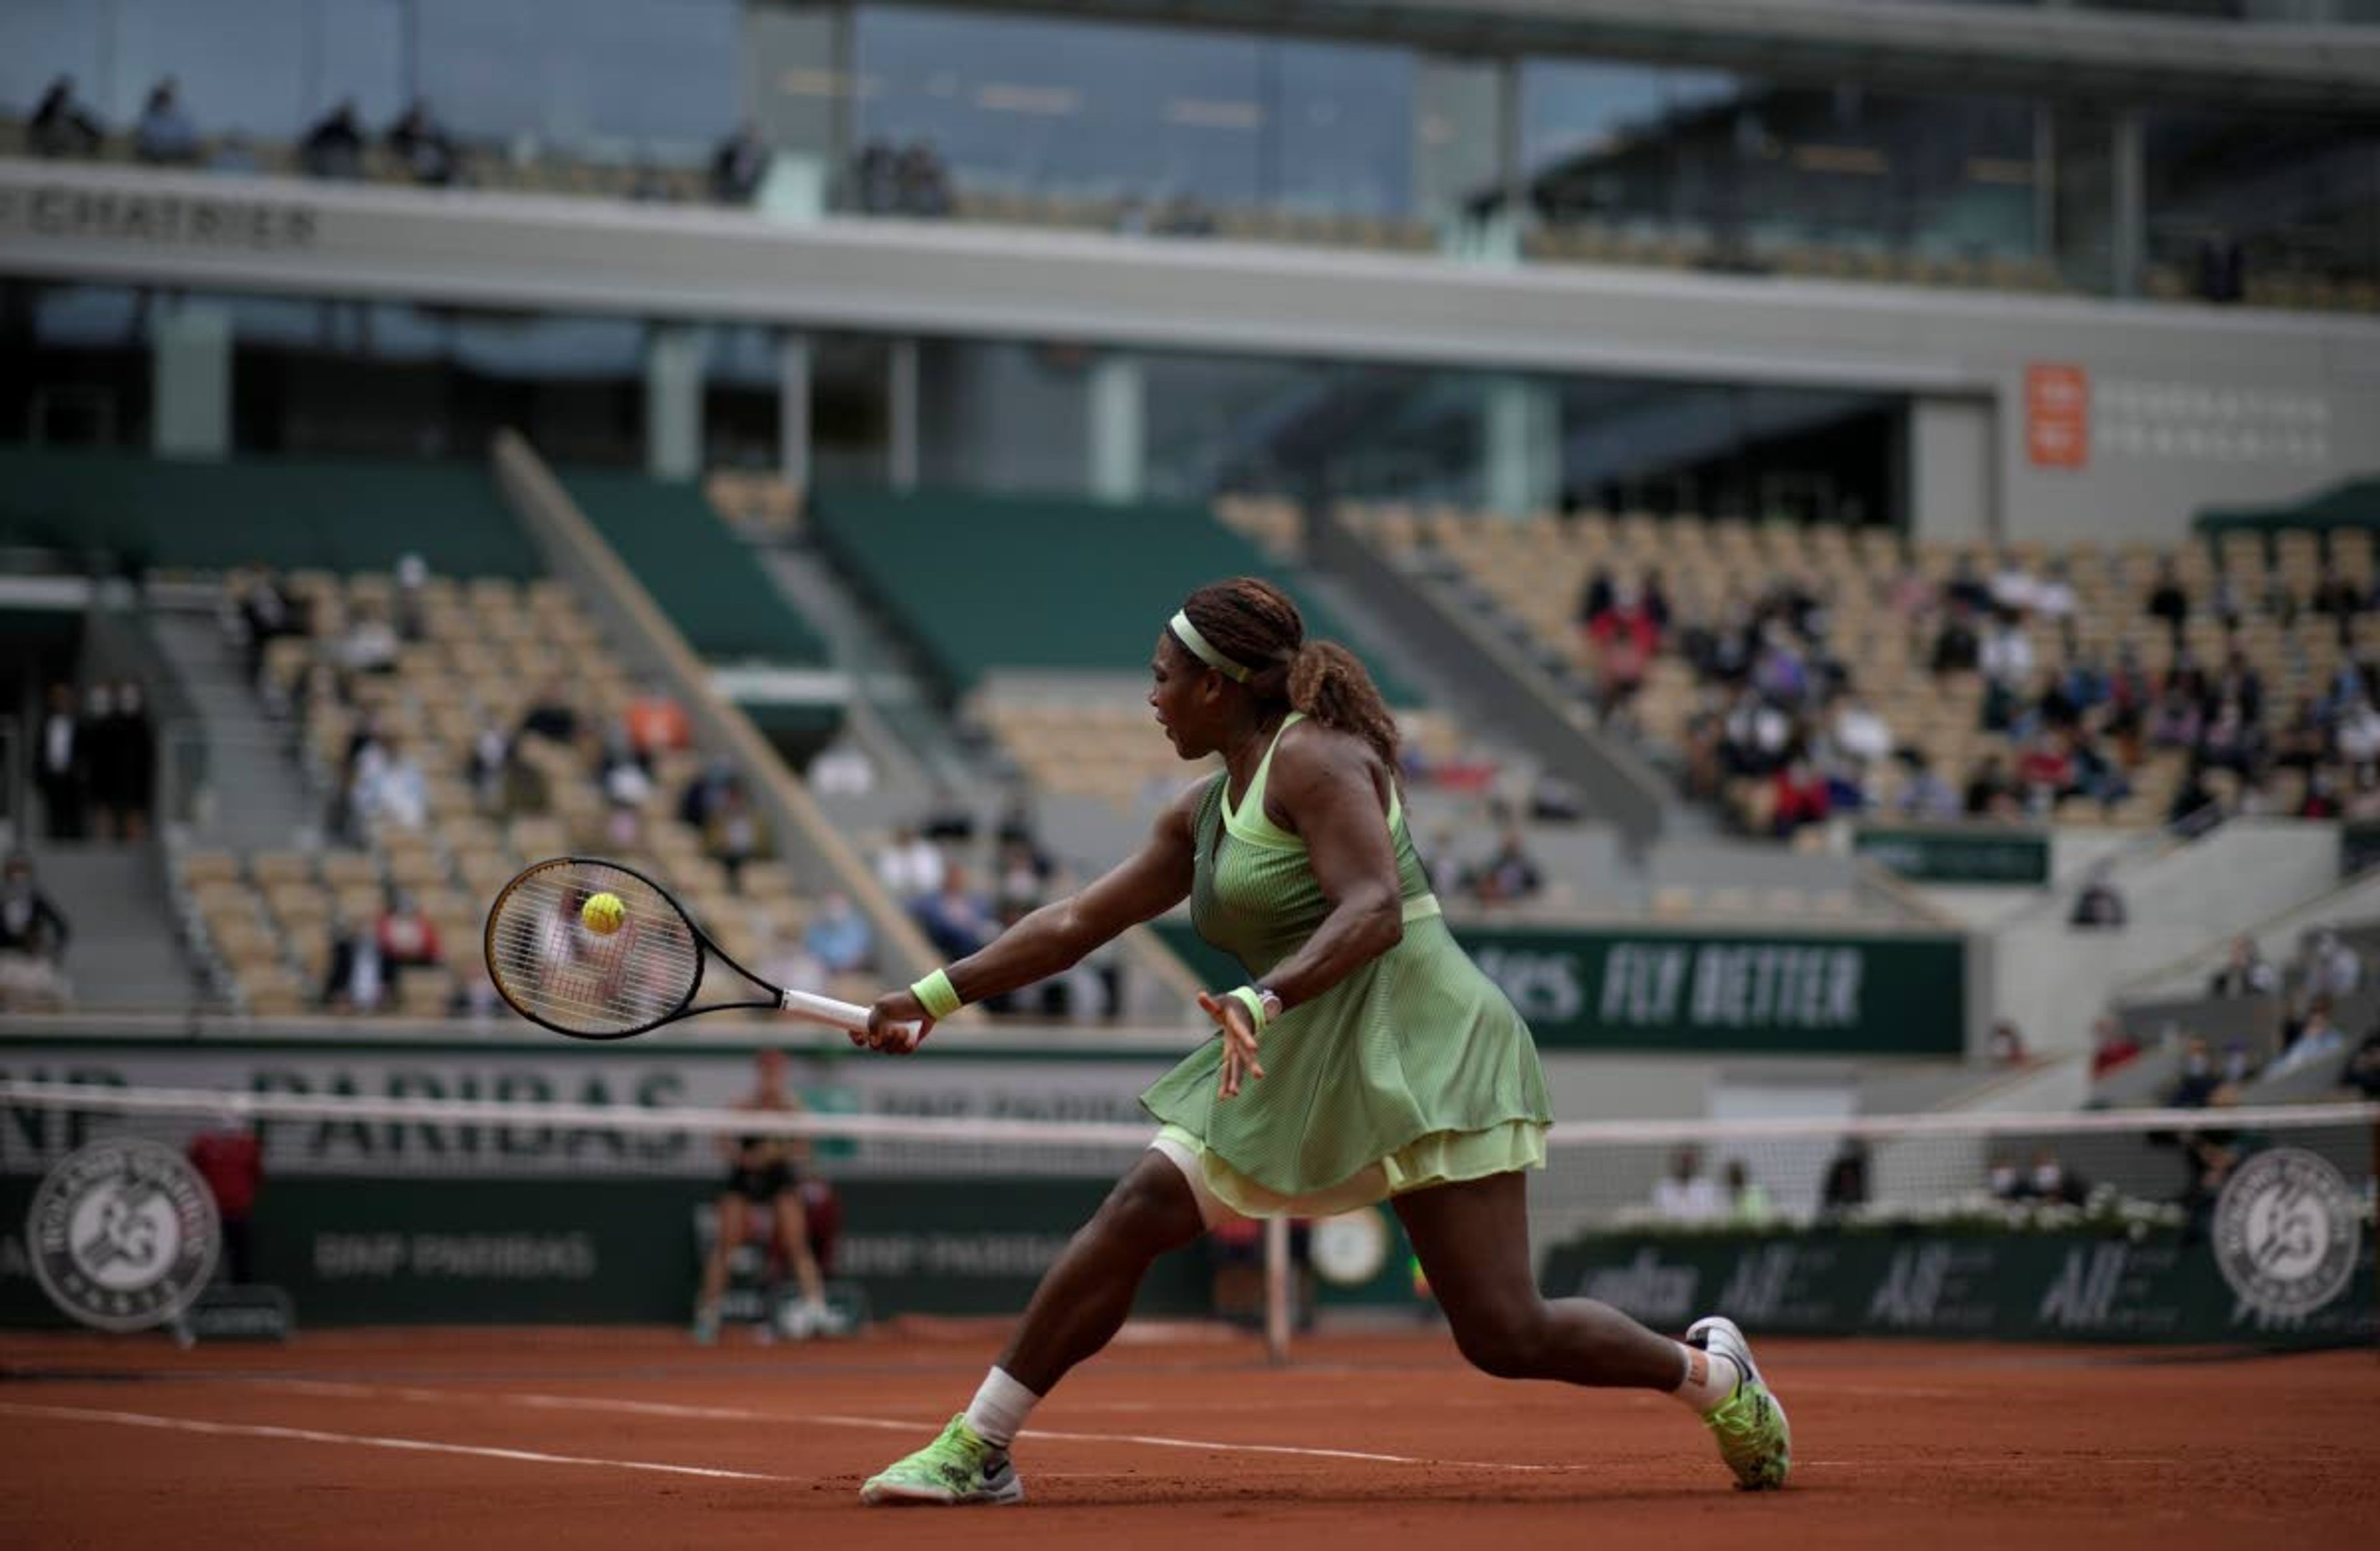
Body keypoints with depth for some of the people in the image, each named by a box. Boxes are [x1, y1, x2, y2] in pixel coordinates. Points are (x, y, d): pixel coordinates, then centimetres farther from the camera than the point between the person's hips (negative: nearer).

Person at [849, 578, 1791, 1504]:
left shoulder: (1314, 756, -11)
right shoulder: (1205, 812, 15)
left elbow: (1374, 911, -24)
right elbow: (1079, 922, 21)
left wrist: (1259, 1001, -38)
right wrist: (937, 996, 19)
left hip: (1412, 1050, -8)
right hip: (1297, 1069, 8)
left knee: (1505, 1338, -11)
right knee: (1137, 1213, -8)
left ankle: (1709, 1373, 13)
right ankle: (976, 1450, -5)